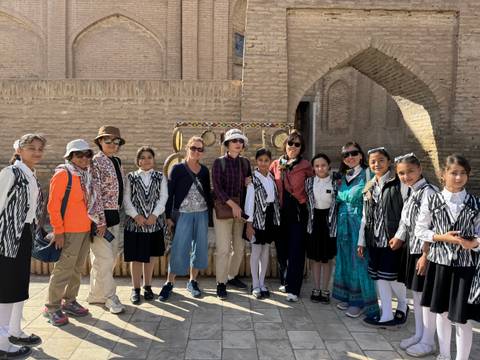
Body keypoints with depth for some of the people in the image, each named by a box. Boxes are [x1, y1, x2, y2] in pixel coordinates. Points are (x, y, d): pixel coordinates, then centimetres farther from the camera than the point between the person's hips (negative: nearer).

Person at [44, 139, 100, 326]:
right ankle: (52, 307, 12)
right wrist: (58, 231, -15)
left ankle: (69, 302, 29)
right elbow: (53, 205, -14)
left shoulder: (86, 175, 12)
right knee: (63, 269, -2)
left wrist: (95, 223, 11)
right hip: (69, 231, -8)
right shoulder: (63, 174, -11)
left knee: (77, 268, 16)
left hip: (85, 230, 8)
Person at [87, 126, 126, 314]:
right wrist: (100, 221, -18)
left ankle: (96, 295, 26)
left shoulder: (117, 162, 14)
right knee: (105, 259, -3)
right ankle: (110, 297, 10)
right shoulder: (96, 162, -9)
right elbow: (95, 194, -15)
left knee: (109, 258, 13)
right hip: (101, 216, -8)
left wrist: (119, 215, 17)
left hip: (115, 216, 8)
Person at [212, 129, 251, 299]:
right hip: (223, 208, -5)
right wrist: (232, 204, -16)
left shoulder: (245, 162, 10)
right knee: (223, 248, -4)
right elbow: (217, 187, -10)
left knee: (240, 247, 11)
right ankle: (221, 283, 9)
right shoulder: (219, 162, -3)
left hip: (241, 209, 5)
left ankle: (232, 276, 30)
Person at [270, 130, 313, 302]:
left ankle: (293, 289, 3)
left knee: (296, 250, -3)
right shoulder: (276, 164, 7)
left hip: (298, 212, -3)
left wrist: (305, 200, -1)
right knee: (281, 249, 11)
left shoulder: (305, 166, 0)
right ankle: (285, 281, 29)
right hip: (280, 212, 3)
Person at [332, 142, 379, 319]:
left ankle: (362, 301, 11)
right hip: (344, 222, 7)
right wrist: (345, 196, -4)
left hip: (359, 222, -7)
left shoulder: (366, 174, -6)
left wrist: (340, 194, -6)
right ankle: (348, 297, 25)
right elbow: (338, 199, 10)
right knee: (345, 258, 12)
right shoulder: (343, 176, 14)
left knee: (359, 259, -1)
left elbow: (353, 196, -15)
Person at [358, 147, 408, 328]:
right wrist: (361, 241, 14)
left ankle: (403, 306, 30)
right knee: (379, 277, 9)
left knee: (392, 276, 2)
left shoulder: (399, 184, -7)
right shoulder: (369, 187, 12)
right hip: (374, 238, 6)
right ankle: (386, 315, 21)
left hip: (392, 238, -6)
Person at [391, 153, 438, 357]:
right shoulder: (410, 192, 8)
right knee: (416, 294, 17)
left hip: (425, 251, -8)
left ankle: (428, 342, 18)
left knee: (426, 296, 3)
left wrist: (425, 255, -20)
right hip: (411, 249, 8)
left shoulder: (427, 192, -18)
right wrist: (399, 237, 11)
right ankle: (419, 335, 32)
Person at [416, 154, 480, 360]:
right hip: (439, 262, 1)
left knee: (462, 318, 2)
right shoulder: (432, 201, -4)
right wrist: (442, 237, -14)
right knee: (442, 313, 16)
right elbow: (420, 230, 0)